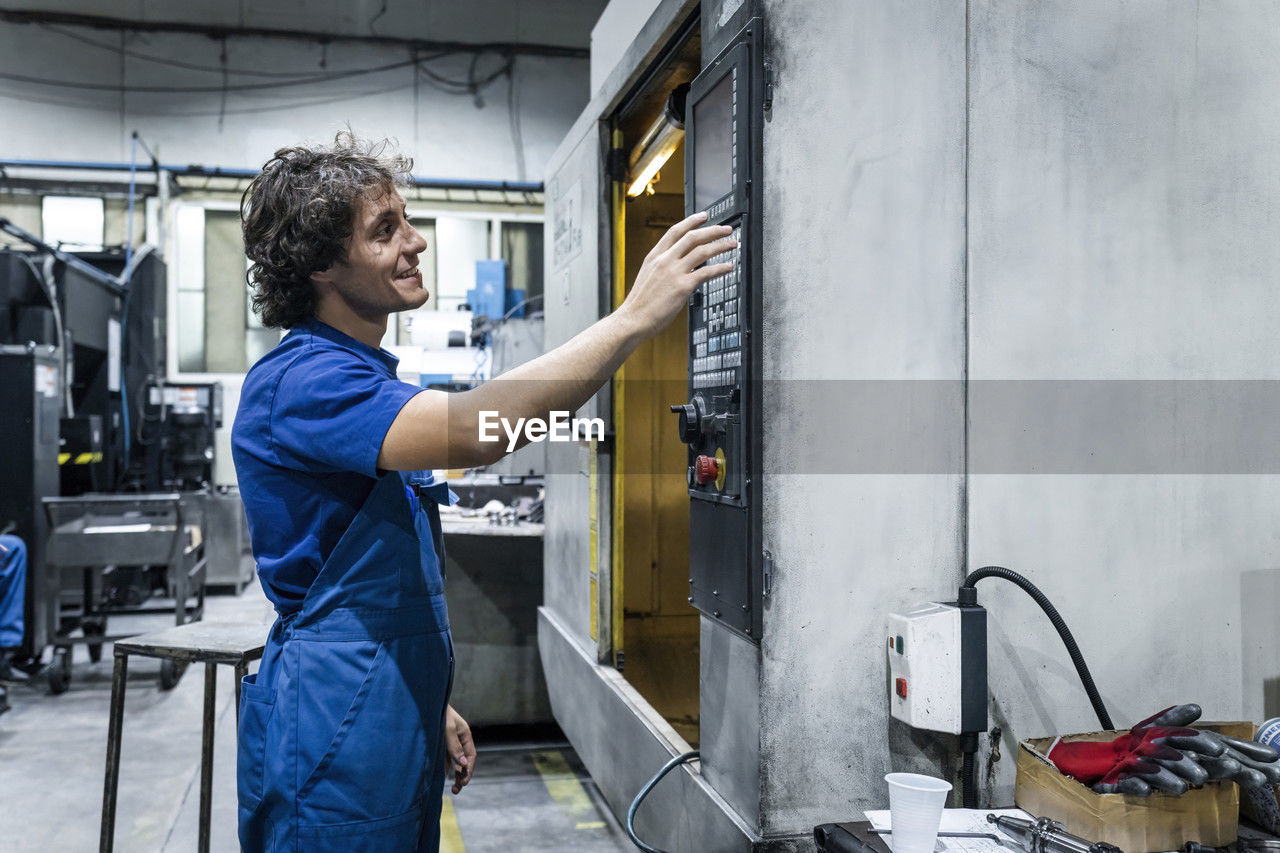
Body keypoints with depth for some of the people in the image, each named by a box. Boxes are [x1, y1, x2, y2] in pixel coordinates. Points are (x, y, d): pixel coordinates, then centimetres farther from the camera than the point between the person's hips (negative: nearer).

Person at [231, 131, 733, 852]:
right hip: (331, 746, -9)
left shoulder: (369, 380, 14)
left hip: (396, 723, 9)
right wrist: (634, 318, -33)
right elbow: (473, 429, -37)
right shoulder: (298, 381, -19)